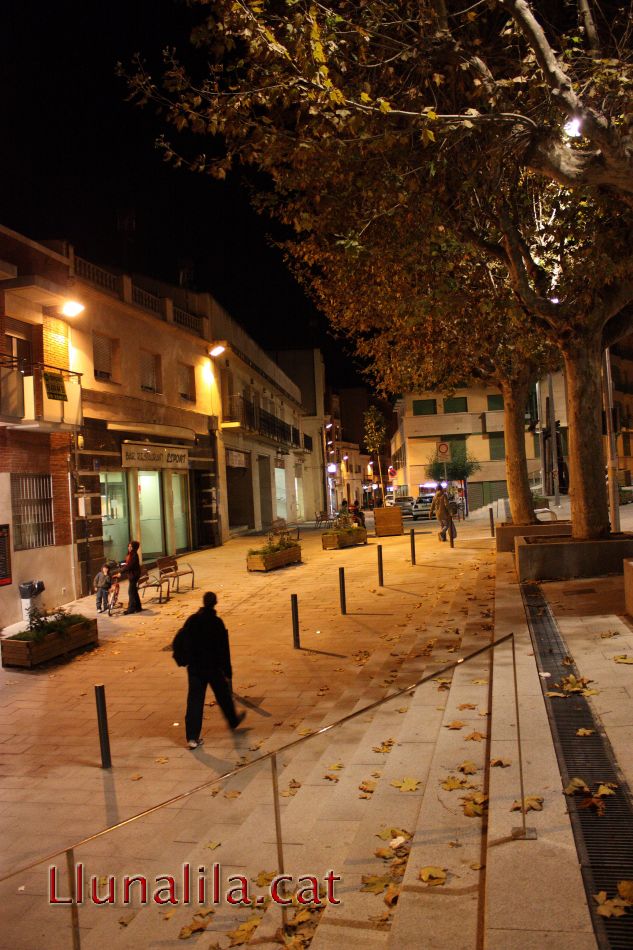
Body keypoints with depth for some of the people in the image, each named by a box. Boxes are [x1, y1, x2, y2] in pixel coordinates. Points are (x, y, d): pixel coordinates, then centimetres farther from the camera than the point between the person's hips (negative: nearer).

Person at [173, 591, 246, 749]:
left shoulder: (192, 620, -2)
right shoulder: (217, 623, -14)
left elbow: (178, 641, 3)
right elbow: (223, 649, -12)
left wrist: (183, 659, 15)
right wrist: (228, 672, -6)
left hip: (194, 667, 3)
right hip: (213, 667, -3)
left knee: (194, 701, 4)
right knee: (223, 696, 19)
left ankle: (192, 737, 0)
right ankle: (233, 721, 40)